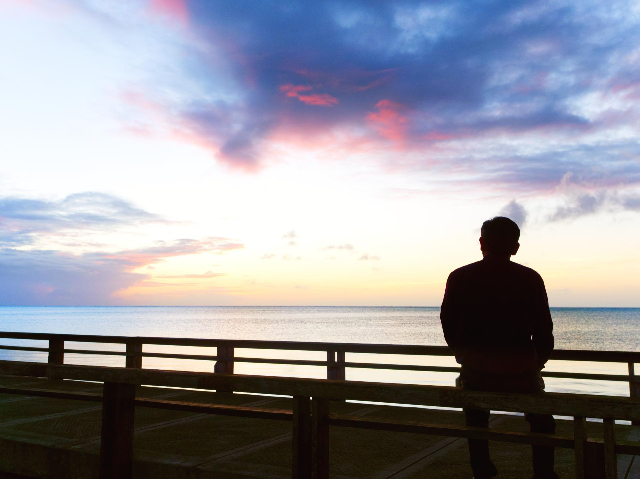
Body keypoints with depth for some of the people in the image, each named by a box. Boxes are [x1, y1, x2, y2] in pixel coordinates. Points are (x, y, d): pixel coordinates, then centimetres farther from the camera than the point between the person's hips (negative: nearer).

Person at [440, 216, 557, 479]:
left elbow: (449, 326, 3)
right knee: (540, 411, 31)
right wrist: (539, 360, 18)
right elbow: (543, 332, -2)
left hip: (475, 373, 1)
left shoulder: (458, 277, -4)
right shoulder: (530, 278, -6)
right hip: (520, 374, 0)